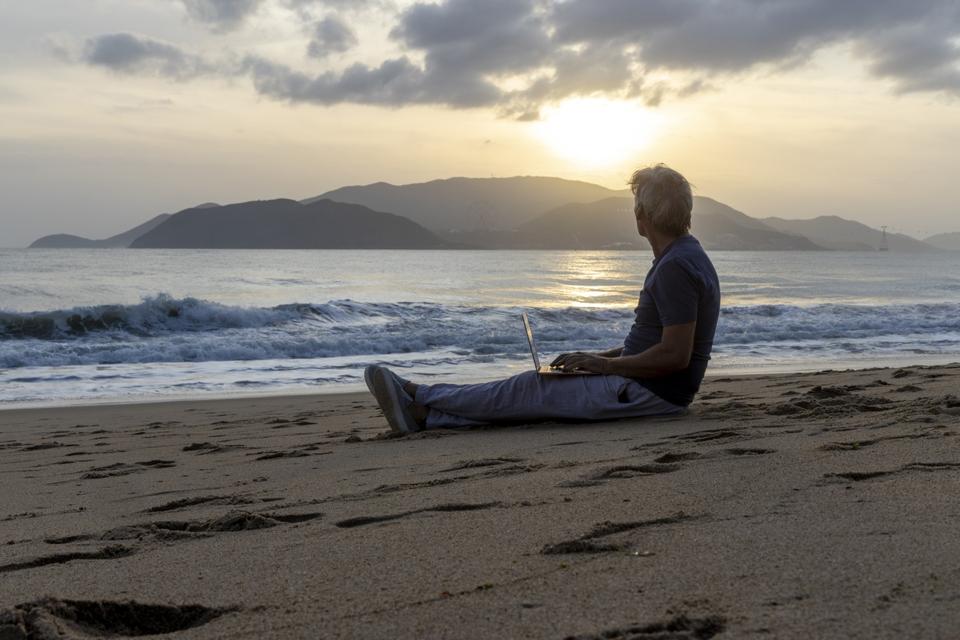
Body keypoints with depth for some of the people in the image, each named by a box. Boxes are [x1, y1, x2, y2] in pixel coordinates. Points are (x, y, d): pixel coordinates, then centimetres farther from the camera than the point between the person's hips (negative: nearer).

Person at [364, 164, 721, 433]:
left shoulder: (677, 267, -20)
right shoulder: (682, 257, 15)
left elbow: (675, 355, -25)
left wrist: (604, 364, -15)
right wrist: (596, 358, 12)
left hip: (653, 392, -9)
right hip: (644, 385, 9)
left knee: (531, 390, -6)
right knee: (536, 388, 3)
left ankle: (419, 399, 3)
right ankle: (422, 414, 1)